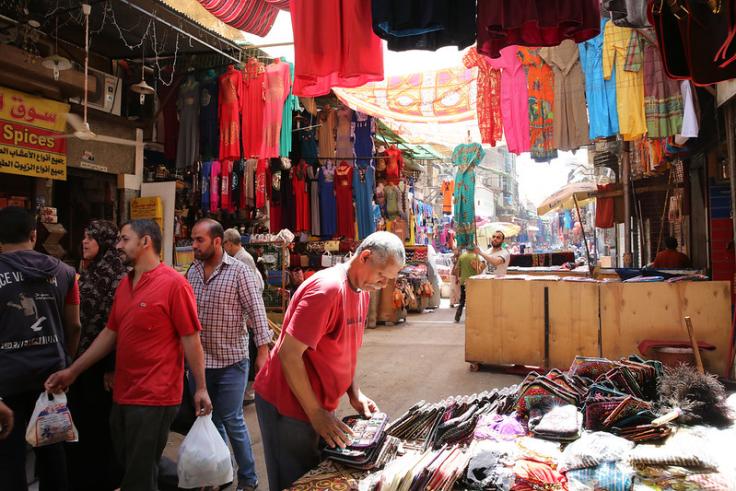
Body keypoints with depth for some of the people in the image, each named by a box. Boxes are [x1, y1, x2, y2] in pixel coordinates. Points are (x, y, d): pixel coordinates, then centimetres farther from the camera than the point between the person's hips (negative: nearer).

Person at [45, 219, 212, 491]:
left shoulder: (174, 283, -14)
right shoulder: (124, 284, 9)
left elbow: (191, 339, -15)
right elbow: (110, 333, 13)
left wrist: (200, 388, -14)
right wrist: (72, 371, 10)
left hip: (154, 397, -8)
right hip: (123, 395, 8)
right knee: (128, 467, 19)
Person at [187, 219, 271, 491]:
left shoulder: (239, 271, -12)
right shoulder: (192, 271, 5)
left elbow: (257, 312, -13)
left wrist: (263, 351, -17)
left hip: (231, 360, -5)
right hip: (199, 360, 6)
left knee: (232, 420, 0)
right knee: (208, 418, 15)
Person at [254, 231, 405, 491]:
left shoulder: (362, 291, 4)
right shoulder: (327, 289, -25)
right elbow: (288, 354, -25)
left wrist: (355, 394, 4)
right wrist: (316, 413, -21)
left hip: (320, 406, 8)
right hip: (287, 405, -8)